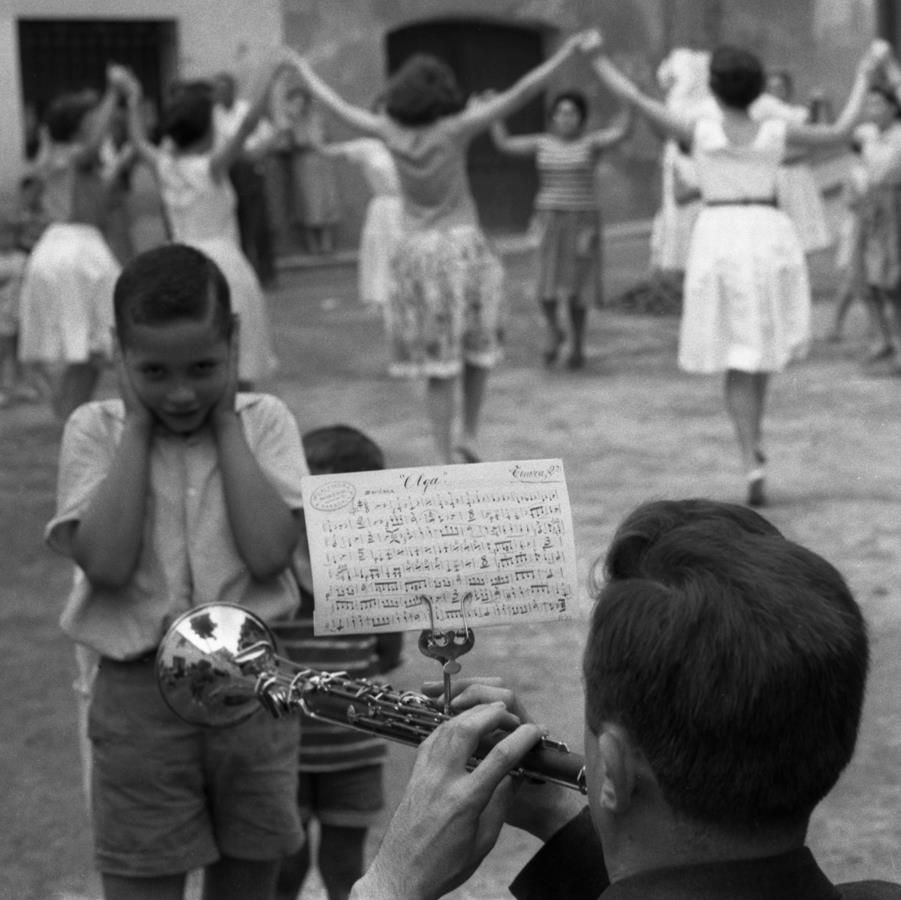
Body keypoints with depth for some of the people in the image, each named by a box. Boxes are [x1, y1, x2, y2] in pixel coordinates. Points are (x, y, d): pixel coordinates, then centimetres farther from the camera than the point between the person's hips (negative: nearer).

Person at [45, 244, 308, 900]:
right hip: (141, 692, -1)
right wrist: (138, 427, -12)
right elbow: (107, 563, -18)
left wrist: (226, 422, -11)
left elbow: (269, 552, -16)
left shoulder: (264, 421, -2)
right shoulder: (95, 430, -4)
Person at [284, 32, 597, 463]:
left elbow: (334, 104, 9)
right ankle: (470, 433, 11)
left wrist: (303, 69, 24)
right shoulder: (456, 128, -11)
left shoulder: (390, 132, -3)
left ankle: (445, 457, 5)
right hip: (462, 245, -2)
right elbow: (520, 93, -15)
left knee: (438, 363, 7)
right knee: (476, 346, 19)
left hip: (415, 251, 2)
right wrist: (566, 52, -11)